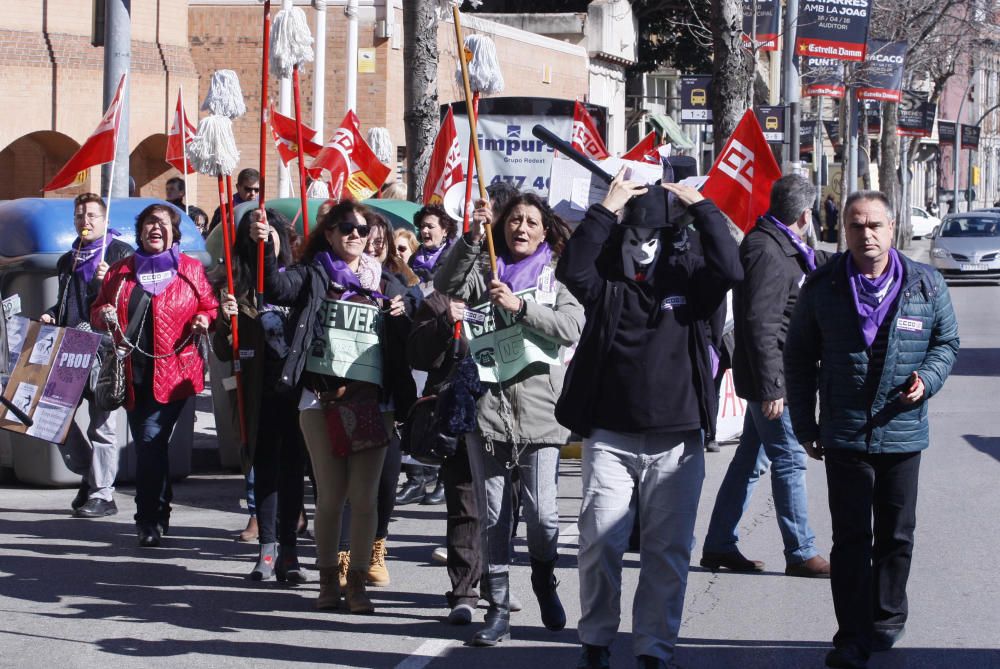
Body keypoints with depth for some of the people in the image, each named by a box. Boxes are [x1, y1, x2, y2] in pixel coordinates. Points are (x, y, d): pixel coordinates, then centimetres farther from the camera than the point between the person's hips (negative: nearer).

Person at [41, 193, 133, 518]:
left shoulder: (120, 254, 0)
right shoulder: (67, 261, 20)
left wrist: (106, 282, -20)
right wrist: (51, 317, 12)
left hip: (104, 348, -7)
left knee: (100, 421, -4)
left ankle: (102, 494, 3)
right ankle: (89, 472, 20)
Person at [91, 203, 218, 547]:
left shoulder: (191, 269, 6)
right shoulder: (120, 272, 13)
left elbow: (210, 308, 9)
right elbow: (97, 312, 18)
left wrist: (204, 321, -13)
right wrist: (104, 315, -5)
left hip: (173, 372, -4)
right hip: (133, 373, 4)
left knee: (151, 439, -14)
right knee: (148, 445, 10)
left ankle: (150, 519, -7)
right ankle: (157, 514, 25)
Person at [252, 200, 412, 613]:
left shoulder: (387, 284, 14)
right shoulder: (313, 276, 7)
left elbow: (405, 346, 15)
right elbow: (276, 288, -13)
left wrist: (402, 317, -5)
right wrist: (264, 248, -28)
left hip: (373, 400, 2)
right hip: (321, 397, -2)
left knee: (364, 496, 0)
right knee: (330, 495, 2)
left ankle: (358, 582, 8)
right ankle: (328, 580, 13)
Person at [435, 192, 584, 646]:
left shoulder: (557, 278, 10)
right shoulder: (484, 273, 13)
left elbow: (572, 328, -5)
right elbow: (446, 286, -6)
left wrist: (520, 306, -14)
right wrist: (472, 237, -16)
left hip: (538, 408, -1)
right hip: (487, 404, 1)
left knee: (542, 513, -6)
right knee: (493, 515, 1)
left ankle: (544, 582, 22)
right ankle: (498, 609, 6)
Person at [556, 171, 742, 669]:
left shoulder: (689, 285, 5)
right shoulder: (607, 286, 5)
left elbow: (729, 270, -14)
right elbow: (572, 267, -13)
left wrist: (701, 208, -10)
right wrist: (606, 209, -14)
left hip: (676, 443, 0)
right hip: (609, 437, 0)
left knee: (668, 551, 2)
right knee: (600, 543, -3)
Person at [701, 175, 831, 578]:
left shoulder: (783, 247, 11)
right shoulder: (767, 252, -19)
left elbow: (812, 264, 35)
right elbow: (760, 324, -24)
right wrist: (771, 387, -24)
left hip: (772, 377, 10)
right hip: (772, 378, -10)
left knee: (751, 459, 14)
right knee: (790, 462, -3)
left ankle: (719, 546, 19)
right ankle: (801, 555, 3)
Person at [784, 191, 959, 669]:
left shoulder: (926, 285, 1)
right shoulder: (823, 286, 0)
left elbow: (946, 342, 13)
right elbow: (799, 357, 8)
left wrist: (927, 379, -8)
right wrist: (804, 425, 5)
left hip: (903, 433, 1)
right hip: (844, 434, -1)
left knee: (896, 535, 12)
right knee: (851, 538, -1)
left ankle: (887, 620, 30)